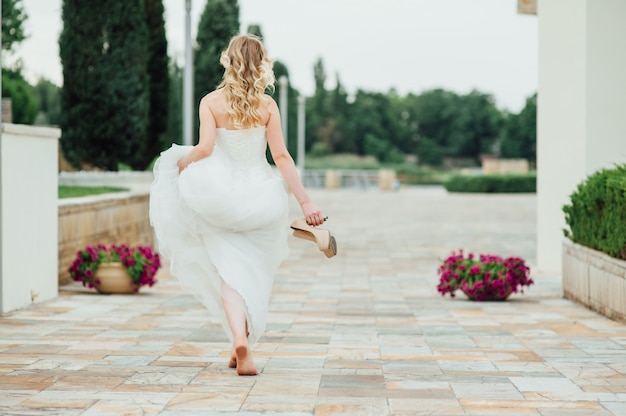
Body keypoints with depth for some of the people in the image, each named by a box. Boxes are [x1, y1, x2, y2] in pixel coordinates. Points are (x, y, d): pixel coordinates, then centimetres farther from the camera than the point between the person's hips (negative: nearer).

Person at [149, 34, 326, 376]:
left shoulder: (210, 102, -6)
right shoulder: (267, 105, -4)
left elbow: (204, 148, -17)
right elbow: (281, 156, -7)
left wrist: (182, 162, 4)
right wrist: (305, 201, -4)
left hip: (222, 198, -1)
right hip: (260, 199, 1)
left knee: (230, 272, 2)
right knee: (253, 272, 15)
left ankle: (239, 339, -18)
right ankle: (242, 349, 21)